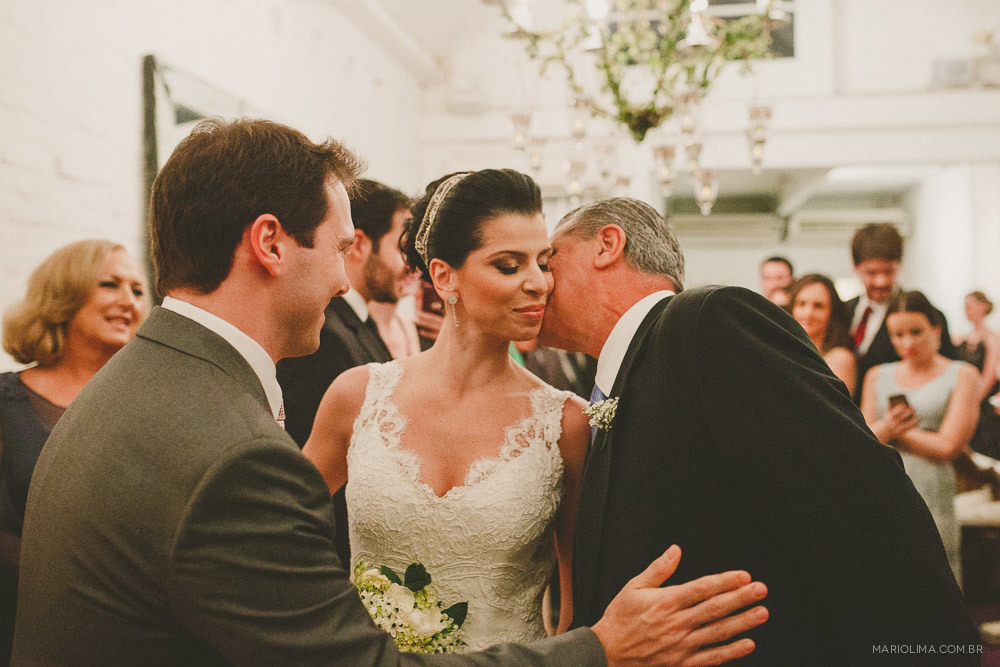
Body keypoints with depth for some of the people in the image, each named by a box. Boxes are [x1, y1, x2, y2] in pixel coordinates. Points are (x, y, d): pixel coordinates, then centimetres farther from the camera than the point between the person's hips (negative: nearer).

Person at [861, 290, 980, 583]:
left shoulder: (962, 375, 6)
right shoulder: (877, 376, 16)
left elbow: (948, 445, -3)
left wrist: (893, 432, 2)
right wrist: (884, 429, -11)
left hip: (931, 497, -3)